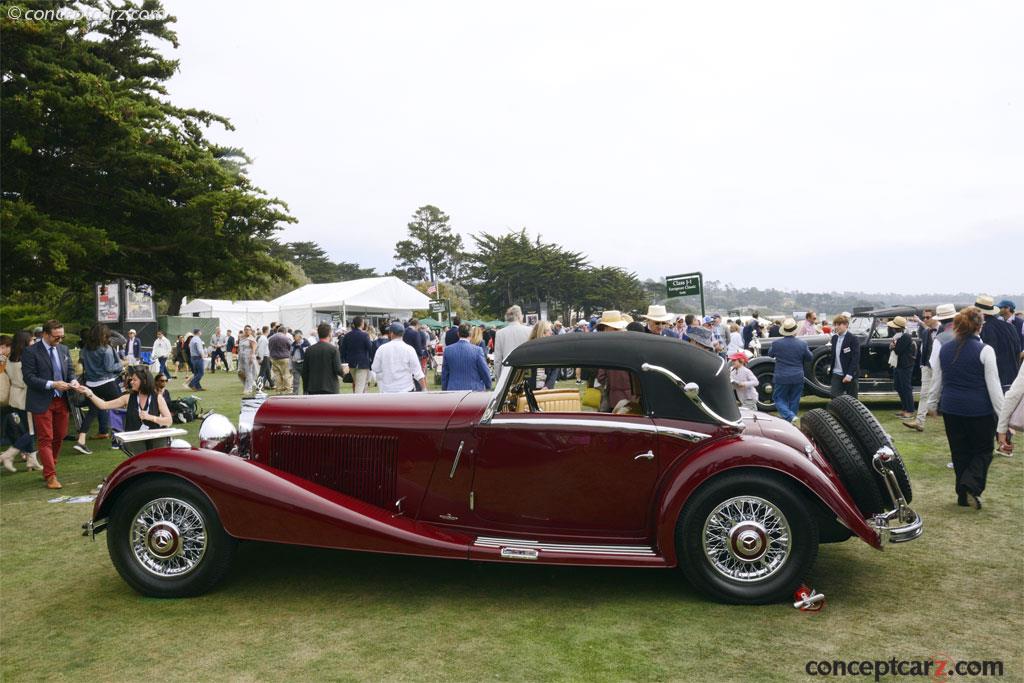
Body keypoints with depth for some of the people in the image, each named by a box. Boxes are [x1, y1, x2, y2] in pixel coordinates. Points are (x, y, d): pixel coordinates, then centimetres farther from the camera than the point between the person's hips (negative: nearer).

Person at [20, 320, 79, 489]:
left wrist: (73, 381, -8)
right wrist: (52, 384, -22)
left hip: (61, 400, 6)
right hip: (42, 402, -6)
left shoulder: (63, 349, 8)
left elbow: (70, 370, 14)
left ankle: (49, 467, 32)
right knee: (46, 439, -2)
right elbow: (29, 378, -14)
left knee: (59, 437, 14)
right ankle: (51, 476, 1)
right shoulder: (31, 352, -10)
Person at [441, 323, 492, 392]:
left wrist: (444, 389, 19)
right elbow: (485, 372, -3)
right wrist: (488, 386, 15)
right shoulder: (477, 350, -11)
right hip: (474, 389, -3)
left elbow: (444, 374, 8)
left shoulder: (448, 349, 0)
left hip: (453, 389, 3)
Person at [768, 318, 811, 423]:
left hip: (781, 378, -2)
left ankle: (790, 416, -13)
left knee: (779, 398, 8)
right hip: (798, 378, 2)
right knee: (794, 401, 13)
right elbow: (809, 358, 7)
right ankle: (791, 420, 19)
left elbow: (770, 354, 8)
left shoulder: (776, 344, -12)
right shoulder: (802, 344, -8)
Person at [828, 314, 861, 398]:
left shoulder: (853, 339, -11)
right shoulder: (834, 338, 10)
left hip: (850, 375, -5)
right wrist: (830, 367, 8)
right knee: (834, 398, -3)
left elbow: (855, 358, -16)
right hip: (836, 375, 5)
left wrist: (849, 375, -21)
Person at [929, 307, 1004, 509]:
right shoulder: (984, 350, -12)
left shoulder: (944, 349, 3)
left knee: (960, 453, 14)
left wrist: (934, 403, 24)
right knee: (983, 451, 10)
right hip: (980, 411, -4)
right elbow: (994, 387, -11)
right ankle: (970, 486, -10)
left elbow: (936, 384, 10)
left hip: (951, 409, 4)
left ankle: (964, 496, 19)